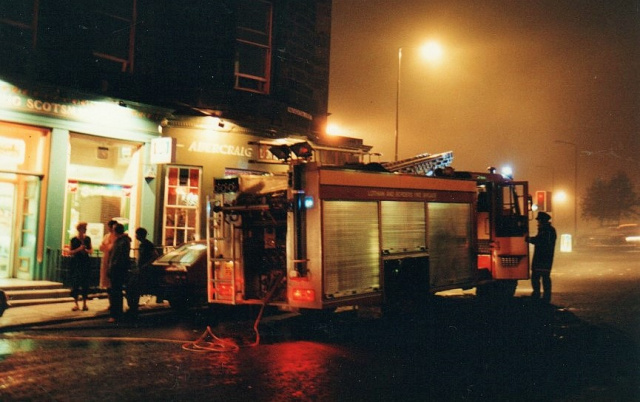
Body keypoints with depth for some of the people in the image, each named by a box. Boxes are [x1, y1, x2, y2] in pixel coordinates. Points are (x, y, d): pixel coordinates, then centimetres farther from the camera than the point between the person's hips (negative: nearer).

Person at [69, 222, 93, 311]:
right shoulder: (74, 240, -4)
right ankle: (75, 303, 4)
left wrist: (87, 250, -7)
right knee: (75, 283, -4)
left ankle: (84, 303, 10)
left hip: (86, 262, 3)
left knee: (85, 283, 2)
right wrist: (78, 249, -17)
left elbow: (91, 250, 13)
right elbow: (70, 252, -3)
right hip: (76, 263, -3)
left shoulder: (88, 239, 6)